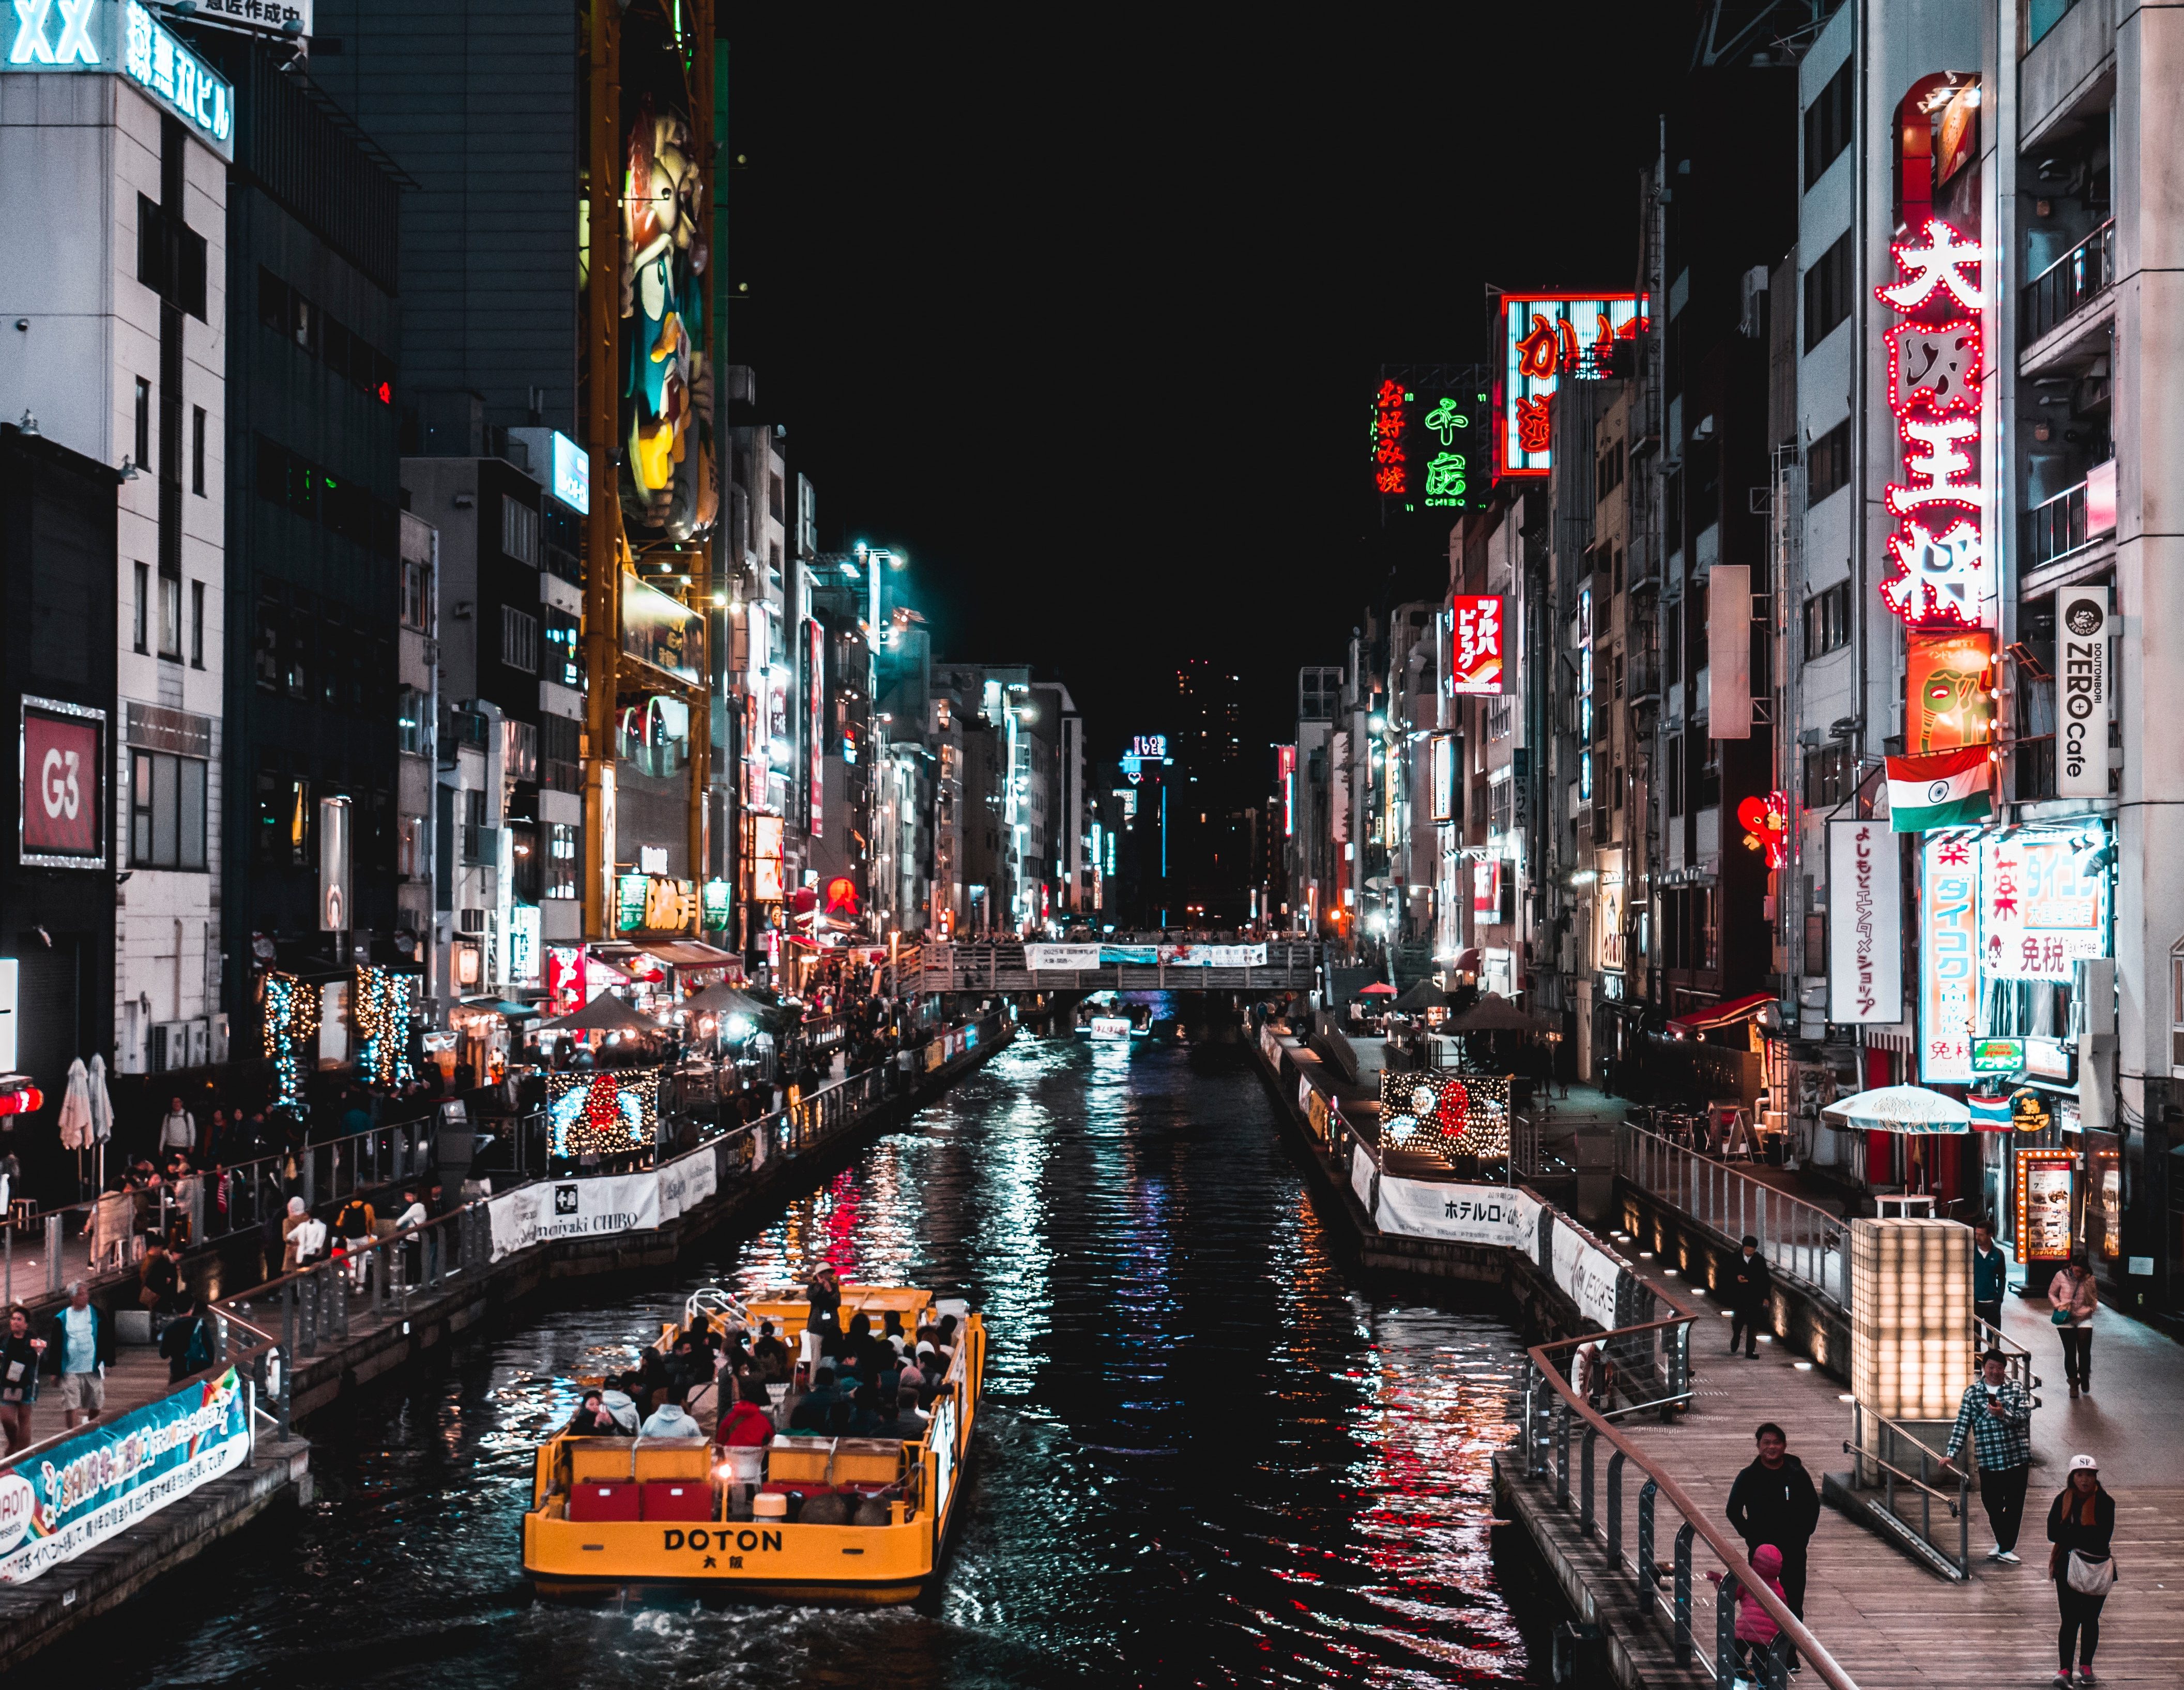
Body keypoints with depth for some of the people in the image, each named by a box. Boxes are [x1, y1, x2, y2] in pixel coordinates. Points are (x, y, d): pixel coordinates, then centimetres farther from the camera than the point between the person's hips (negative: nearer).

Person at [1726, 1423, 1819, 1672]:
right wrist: (1750, 1536, -3)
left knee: (1794, 1602, 3)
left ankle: (1790, 1652, 15)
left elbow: (1813, 1506, 11)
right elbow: (1734, 1510, 4)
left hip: (1793, 1550, 1)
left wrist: (1804, 1534, 3)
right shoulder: (1749, 1476, -2)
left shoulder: (1797, 1474, 0)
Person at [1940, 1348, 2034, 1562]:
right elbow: (1962, 1424, 1)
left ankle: (2007, 1548, 13)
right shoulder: (1972, 1392, 4)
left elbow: (2025, 1416, -9)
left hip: (2017, 1457, -1)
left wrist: (2003, 1414, -27)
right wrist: (1951, 1454, -6)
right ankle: (2002, 1544, 28)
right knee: (1992, 1504, 7)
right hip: (1988, 1460, 1)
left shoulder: (2016, 1389, 3)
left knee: (2014, 1504, 2)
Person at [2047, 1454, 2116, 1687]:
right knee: (2070, 1620, -6)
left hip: (2097, 1568, 0)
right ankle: (2064, 1670, -8)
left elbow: (2103, 1537, -16)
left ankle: (2086, 1666, 27)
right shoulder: (2063, 1500, -1)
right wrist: (2084, 1536, -18)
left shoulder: (2105, 1502, -6)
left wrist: (2069, 1536, -14)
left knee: (2090, 1619, 11)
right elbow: (2053, 1532, -9)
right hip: (2067, 1567, 0)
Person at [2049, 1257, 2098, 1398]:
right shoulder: (2061, 1276, -6)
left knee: (2085, 1351, -4)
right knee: (2070, 1352, 1)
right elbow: (2052, 1294, 7)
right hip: (2066, 1320, 0)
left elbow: (2094, 1300, 7)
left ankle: (2085, 1378, 23)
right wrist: (2059, 1306, -11)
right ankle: (2073, 1384, 11)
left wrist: (2088, 1310, -13)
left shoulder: (2090, 1279, -4)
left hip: (2084, 1319, 0)